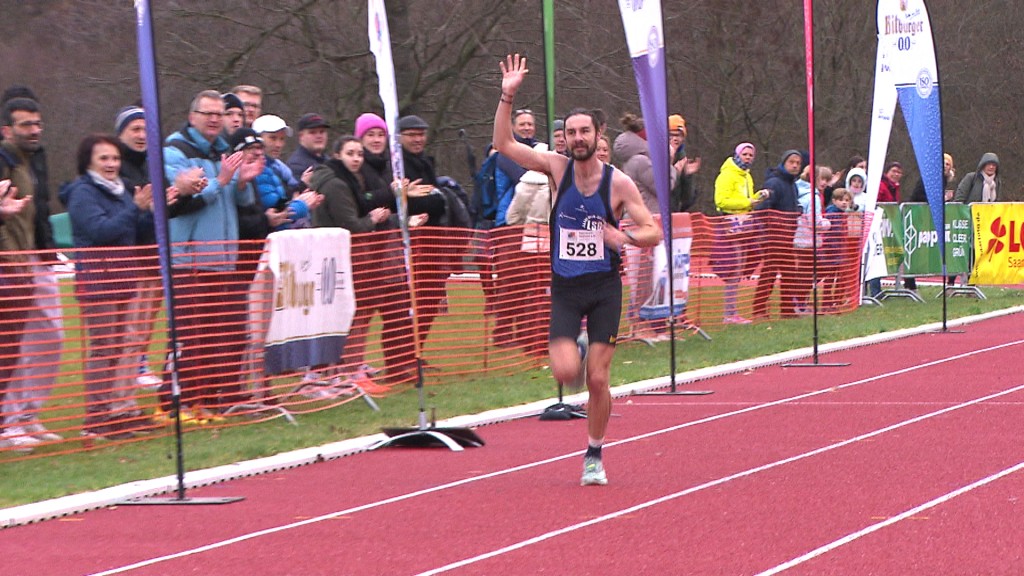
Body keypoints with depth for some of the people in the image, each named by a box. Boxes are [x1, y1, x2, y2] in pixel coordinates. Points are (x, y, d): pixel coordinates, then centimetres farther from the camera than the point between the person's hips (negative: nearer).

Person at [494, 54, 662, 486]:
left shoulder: (618, 183, -5)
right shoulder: (558, 168, -1)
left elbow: (654, 232, -1)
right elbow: (503, 145, -5)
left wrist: (625, 237, -21)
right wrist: (507, 96, -15)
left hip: (605, 288, -1)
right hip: (564, 288, 1)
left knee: (598, 379, -4)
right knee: (566, 372, -16)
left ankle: (594, 456, 14)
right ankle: (568, 348, 23)